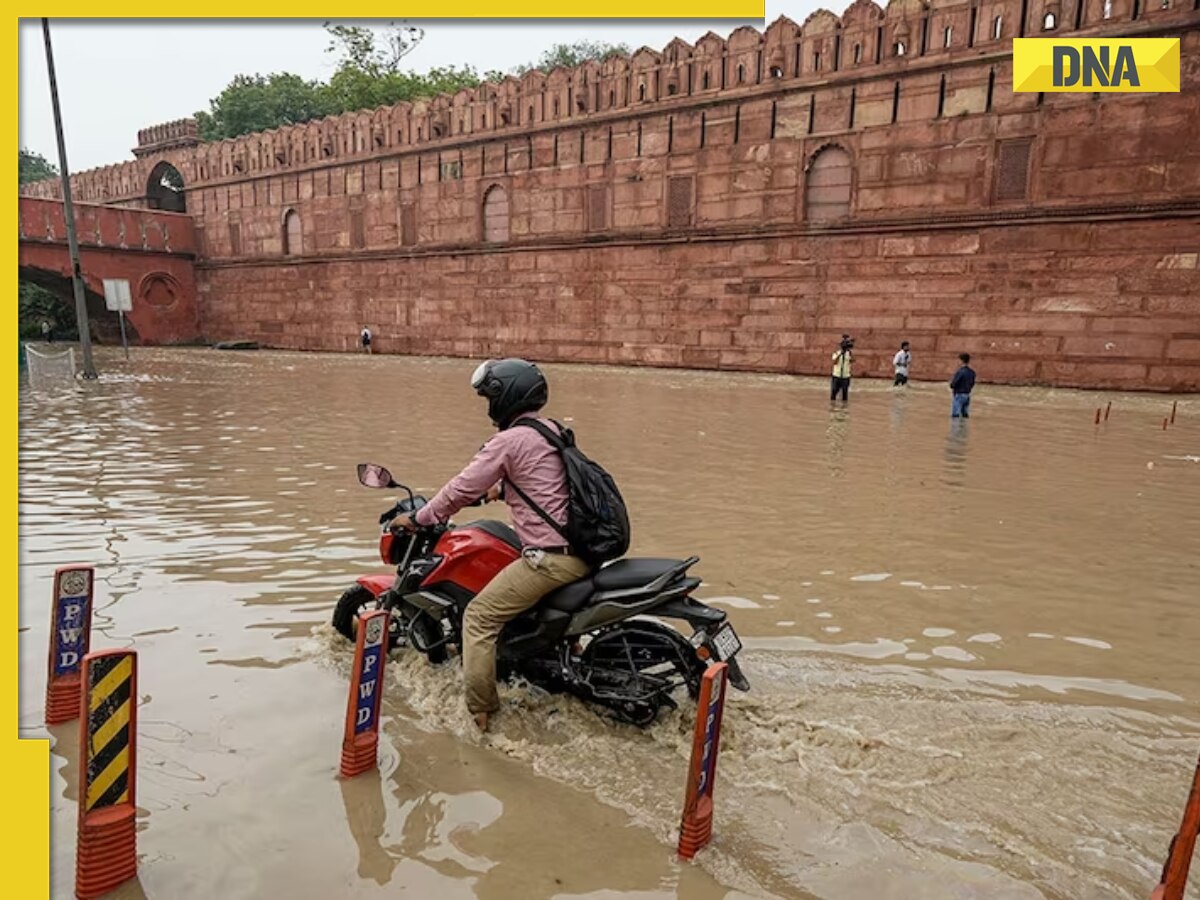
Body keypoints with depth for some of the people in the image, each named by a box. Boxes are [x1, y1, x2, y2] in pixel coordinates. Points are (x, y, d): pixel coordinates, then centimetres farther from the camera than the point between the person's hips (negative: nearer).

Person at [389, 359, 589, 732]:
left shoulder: (509, 441, -11)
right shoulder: (552, 430, 13)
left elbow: (461, 490, -6)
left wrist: (415, 519, 6)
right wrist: (499, 489, 39)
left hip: (550, 557, -9)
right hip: (583, 550, 9)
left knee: (479, 617, 2)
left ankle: (479, 710, 6)